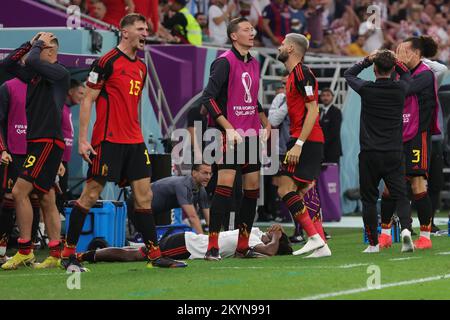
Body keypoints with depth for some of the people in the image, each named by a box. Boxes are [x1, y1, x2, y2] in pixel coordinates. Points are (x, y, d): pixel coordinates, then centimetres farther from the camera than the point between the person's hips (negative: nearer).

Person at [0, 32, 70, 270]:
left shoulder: (60, 72, -9)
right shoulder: (34, 74, 16)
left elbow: (31, 62, -23)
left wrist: (38, 43, -4)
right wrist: (29, 43, 12)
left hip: (49, 141, -9)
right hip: (36, 142, 9)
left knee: (19, 191, -14)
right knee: (46, 200, 7)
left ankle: (25, 250, -11)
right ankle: (56, 255, 8)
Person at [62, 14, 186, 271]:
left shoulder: (141, 67, 16)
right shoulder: (108, 61, -7)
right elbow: (87, 100, -7)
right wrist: (82, 139, -12)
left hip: (134, 142, 7)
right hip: (108, 140, -7)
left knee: (144, 196, 4)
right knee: (91, 194, -4)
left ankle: (155, 255, 7)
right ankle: (68, 254, 3)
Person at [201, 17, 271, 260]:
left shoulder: (254, 64, 14)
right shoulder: (225, 62, -10)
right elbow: (208, 97, -16)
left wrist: (265, 123, 15)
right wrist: (228, 128, -21)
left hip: (251, 135, 8)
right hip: (230, 135, -8)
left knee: (252, 186, 6)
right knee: (225, 184, -14)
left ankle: (243, 246, 13)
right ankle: (212, 247, -13)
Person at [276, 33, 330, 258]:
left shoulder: (301, 73, -12)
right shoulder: (294, 74, 19)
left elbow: (313, 111, -18)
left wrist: (298, 144, -22)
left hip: (305, 141, -10)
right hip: (313, 143, 10)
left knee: (285, 189, -12)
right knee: (304, 192, 9)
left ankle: (314, 237, -16)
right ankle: (321, 245, 6)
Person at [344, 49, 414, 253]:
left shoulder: (366, 89, -7)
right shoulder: (400, 89, -1)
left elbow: (348, 74, 15)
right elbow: (406, 73, 25)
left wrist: (368, 60, 14)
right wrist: (392, 59, 17)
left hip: (369, 154, -1)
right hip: (394, 154, 1)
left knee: (369, 198, 8)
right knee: (400, 196, 2)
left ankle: (373, 243, 8)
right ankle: (406, 228, -24)